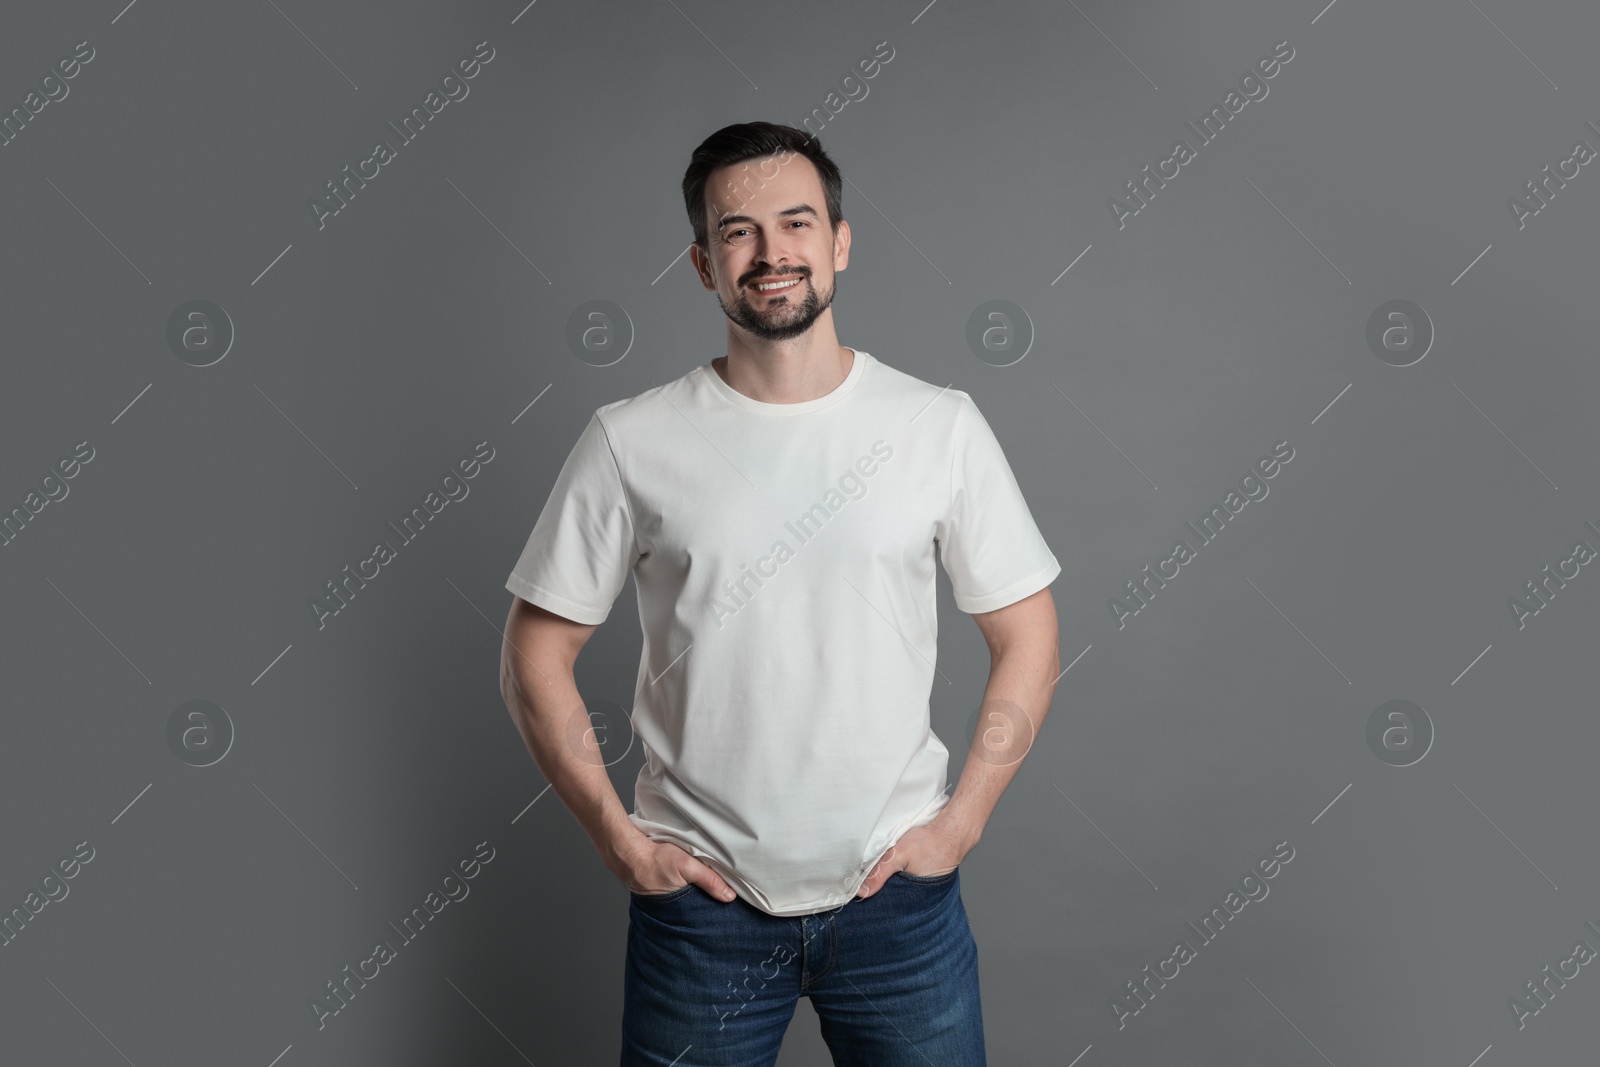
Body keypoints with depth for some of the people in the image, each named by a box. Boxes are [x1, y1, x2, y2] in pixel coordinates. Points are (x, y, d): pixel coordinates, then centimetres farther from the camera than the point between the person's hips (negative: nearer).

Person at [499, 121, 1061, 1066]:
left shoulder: (941, 427, -3)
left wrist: (959, 823, -3)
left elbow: (1027, 639, 3)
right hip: (701, 899, 0)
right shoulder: (632, 442, -5)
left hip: (896, 896, 1)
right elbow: (537, 655, 1)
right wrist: (619, 840, -4)